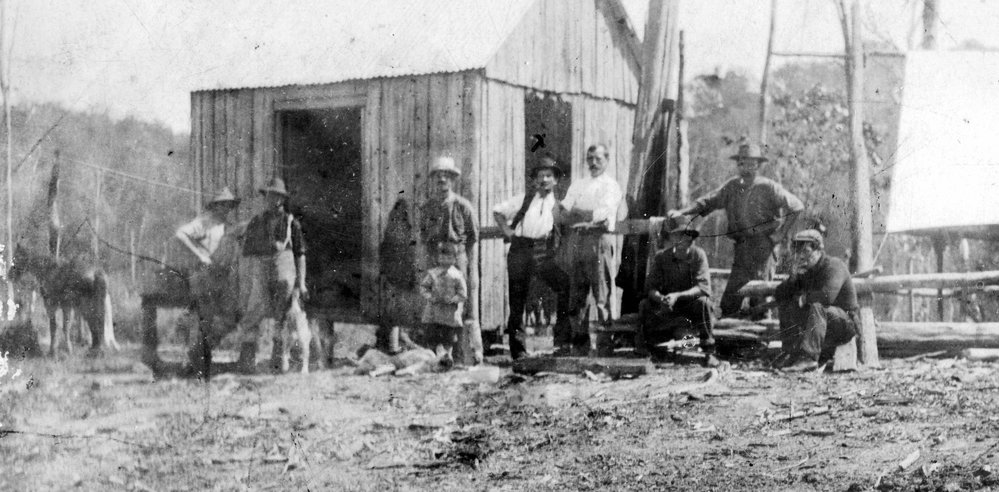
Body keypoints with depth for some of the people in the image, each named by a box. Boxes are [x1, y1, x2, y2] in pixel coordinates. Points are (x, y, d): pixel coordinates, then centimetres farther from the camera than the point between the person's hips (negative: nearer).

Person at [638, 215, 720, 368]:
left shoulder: (698, 255, -14)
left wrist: (677, 296, -38)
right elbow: (651, 287, -12)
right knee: (645, 305, -24)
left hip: (691, 303, -2)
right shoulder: (661, 257, -9)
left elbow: (703, 287, -24)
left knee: (703, 302, -34)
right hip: (668, 306, 2)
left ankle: (709, 353, -26)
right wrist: (660, 298, -36)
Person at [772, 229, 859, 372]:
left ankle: (809, 357, -41)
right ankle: (790, 353, -6)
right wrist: (794, 276, -15)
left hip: (846, 323, -8)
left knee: (817, 306, -35)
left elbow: (827, 296, -36)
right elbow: (778, 295, 2)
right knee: (785, 305, -2)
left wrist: (804, 297, -18)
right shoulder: (804, 271, 6)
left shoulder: (834, 265, -18)